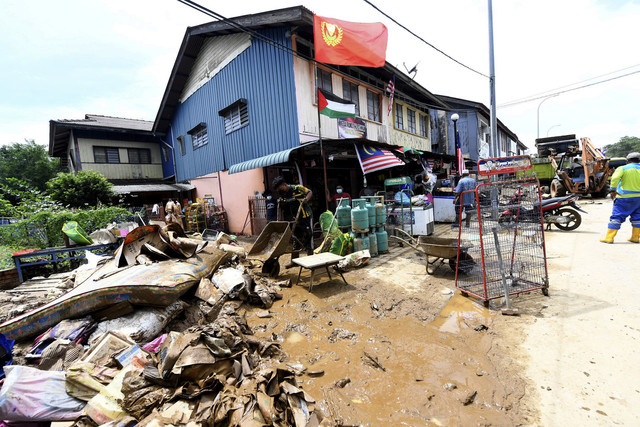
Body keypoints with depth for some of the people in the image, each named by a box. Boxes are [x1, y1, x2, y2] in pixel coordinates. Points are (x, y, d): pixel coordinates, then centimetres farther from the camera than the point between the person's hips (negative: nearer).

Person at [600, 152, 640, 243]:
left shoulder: (622, 168, -4)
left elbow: (615, 178, -21)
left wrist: (613, 190, -19)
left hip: (624, 198, -4)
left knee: (616, 216, -3)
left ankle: (609, 237, -5)